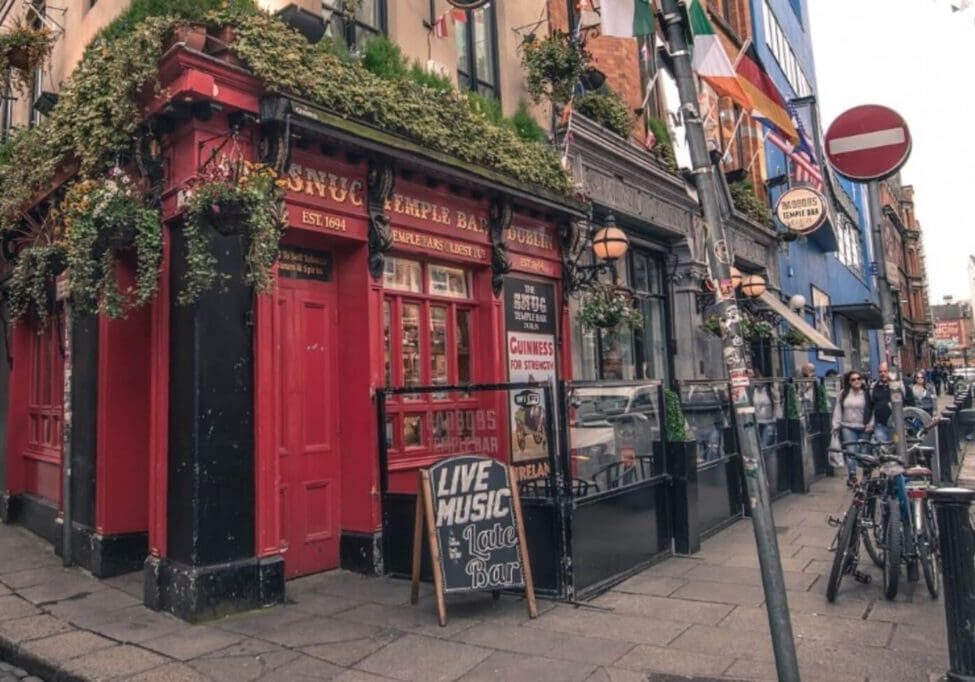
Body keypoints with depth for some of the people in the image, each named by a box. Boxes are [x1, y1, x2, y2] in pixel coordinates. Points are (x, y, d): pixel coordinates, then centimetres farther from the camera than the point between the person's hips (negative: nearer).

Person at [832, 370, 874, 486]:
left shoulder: (867, 394, 0)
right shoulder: (843, 394, 5)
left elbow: (872, 410, 1)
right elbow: (838, 410, 7)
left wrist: (871, 424, -7)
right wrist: (836, 425, 3)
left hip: (863, 428, 0)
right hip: (848, 427, 1)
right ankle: (852, 476, -8)